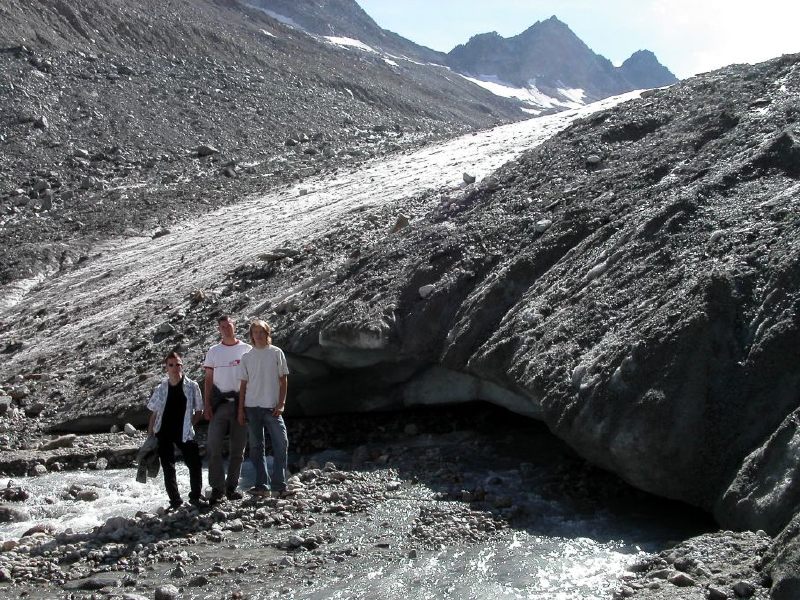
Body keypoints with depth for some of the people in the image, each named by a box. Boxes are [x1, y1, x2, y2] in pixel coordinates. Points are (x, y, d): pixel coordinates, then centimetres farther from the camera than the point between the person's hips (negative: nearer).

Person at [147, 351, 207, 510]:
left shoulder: (192, 386, -3)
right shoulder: (161, 389, 1)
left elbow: (199, 412, 4)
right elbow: (154, 414, 7)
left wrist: (188, 425, -6)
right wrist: (150, 436, 2)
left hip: (184, 433, -1)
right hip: (163, 434, 1)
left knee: (195, 464, -8)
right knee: (168, 467, 3)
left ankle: (196, 496, 7)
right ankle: (175, 501, 13)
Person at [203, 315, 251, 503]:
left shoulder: (246, 350, 6)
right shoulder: (214, 351, 9)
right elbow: (208, 380, 9)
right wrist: (207, 405, -1)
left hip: (241, 403, 0)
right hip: (219, 403, 0)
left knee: (237, 449, 4)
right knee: (214, 447, -7)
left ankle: (232, 487, 14)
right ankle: (217, 488, -1)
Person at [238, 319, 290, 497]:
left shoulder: (276, 353, 3)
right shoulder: (247, 357, 8)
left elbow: (283, 380, 3)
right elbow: (243, 384, 9)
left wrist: (281, 403, -7)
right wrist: (241, 409, 3)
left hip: (272, 407, -2)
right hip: (252, 407, 2)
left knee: (281, 444, -9)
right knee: (256, 447, 5)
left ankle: (278, 485, -2)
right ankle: (262, 485, 11)